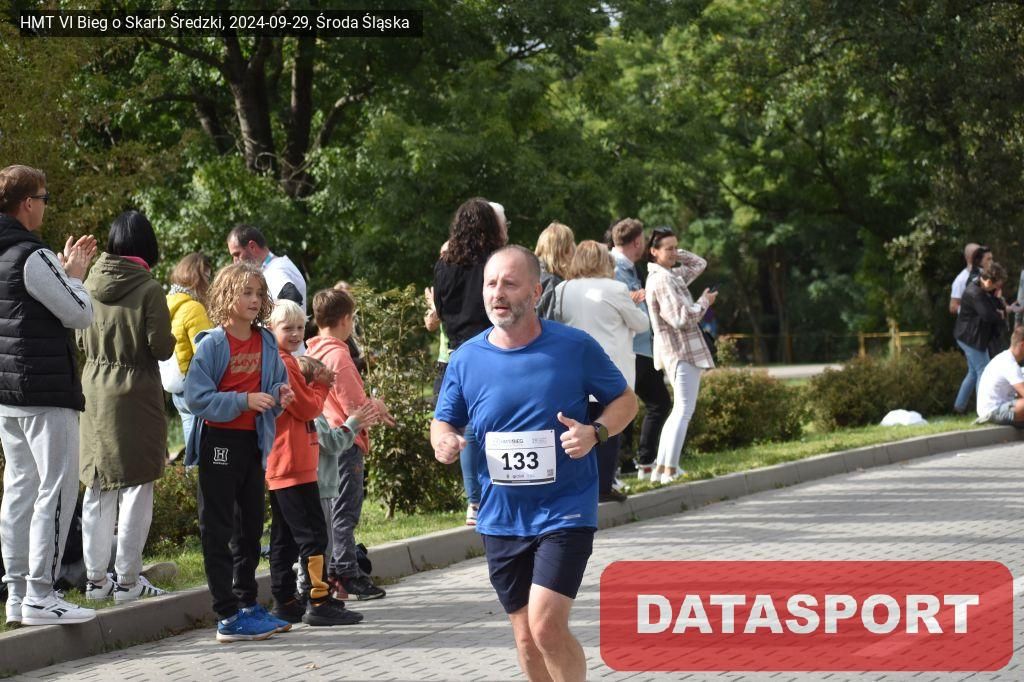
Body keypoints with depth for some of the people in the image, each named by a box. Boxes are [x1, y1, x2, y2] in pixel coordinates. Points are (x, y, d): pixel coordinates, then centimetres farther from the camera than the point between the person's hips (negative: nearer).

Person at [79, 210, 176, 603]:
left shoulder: (91, 284, 2)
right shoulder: (148, 289, -12)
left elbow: (80, 339, 10)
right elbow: (161, 347, -12)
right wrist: (169, 337, 8)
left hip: (95, 393, 5)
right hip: (136, 395, -5)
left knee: (97, 488, 12)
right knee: (136, 487, 2)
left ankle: (96, 578, 16)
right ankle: (127, 579, 3)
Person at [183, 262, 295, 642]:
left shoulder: (266, 343, 6)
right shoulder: (212, 344, -12)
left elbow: (277, 385, 17)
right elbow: (196, 397, -18)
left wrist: (280, 395, -6)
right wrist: (244, 401, -24)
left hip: (253, 441, 7)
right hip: (219, 442, -7)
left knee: (251, 526, 15)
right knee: (218, 529, -2)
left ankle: (247, 604, 26)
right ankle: (228, 616, 0)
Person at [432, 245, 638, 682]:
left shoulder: (575, 347, -7)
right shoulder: (466, 359, 0)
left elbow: (625, 400, 5)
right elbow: (443, 422, 11)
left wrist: (595, 432, -16)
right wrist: (443, 441, -14)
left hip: (565, 511, -4)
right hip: (501, 518, 4)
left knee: (546, 626, -17)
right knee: (526, 637, 11)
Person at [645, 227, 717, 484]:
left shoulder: (673, 275, 13)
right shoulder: (661, 280, -16)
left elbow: (700, 263, 28)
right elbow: (681, 318, -21)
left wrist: (676, 254, 13)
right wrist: (704, 302, -5)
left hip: (682, 351, 10)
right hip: (681, 350, -10)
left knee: (680, 410, 13)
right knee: (684, 410, -11)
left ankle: (661, 468, 14)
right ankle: (670, 471, -13)